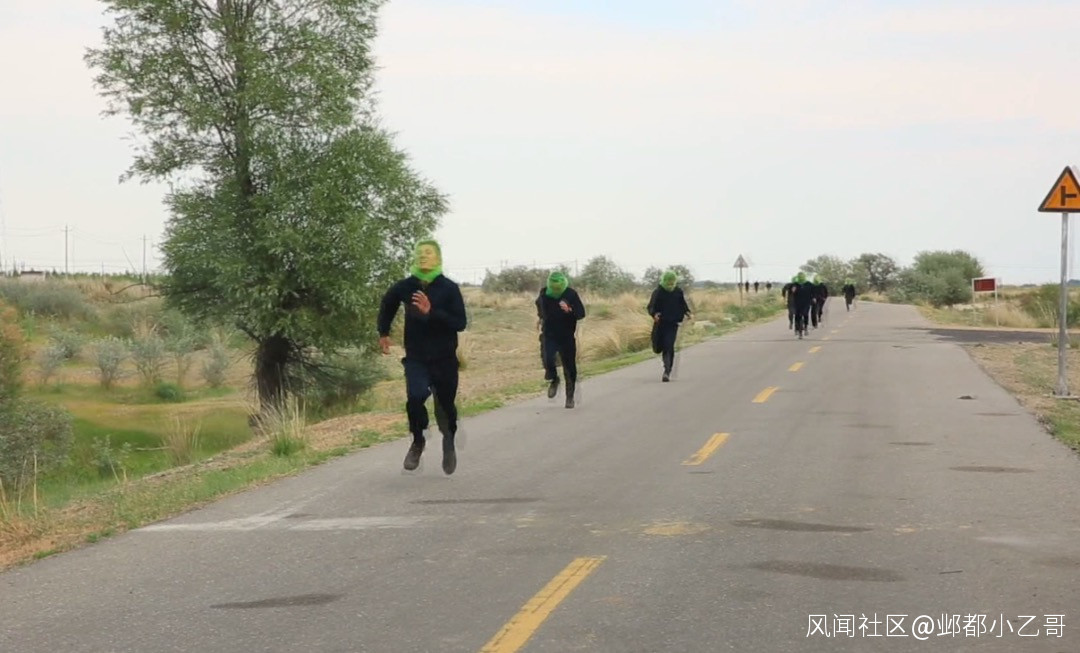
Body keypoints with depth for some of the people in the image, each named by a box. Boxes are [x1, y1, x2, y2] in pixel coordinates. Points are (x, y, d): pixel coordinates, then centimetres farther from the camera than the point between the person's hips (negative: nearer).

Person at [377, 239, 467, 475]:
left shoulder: (449, 289, -11)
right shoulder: (404, 287, -4)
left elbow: (460, 323, -17)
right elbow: (387, 305, 18)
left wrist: (431, 312, -27)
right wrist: (383, 333, 19)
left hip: (444, 359, 0)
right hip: (416, 358, 0)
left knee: (445, 406, 10)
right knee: (415, 397, -24)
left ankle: (449, 445, 41)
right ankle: (418, 441, 3)